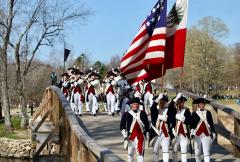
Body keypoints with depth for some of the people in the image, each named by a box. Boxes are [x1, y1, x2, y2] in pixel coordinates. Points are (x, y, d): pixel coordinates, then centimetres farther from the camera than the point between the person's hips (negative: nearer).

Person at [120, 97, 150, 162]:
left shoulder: (143, 113, 5)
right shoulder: (126, 114, -1)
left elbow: (147, 124, 11)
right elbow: (122, 125, 0)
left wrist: (147, 134, 10)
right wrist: (124, 133, -13)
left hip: (140, 136, 0)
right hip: (131, 136, 0)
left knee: (140, 152, -6)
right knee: (130, 152, 12)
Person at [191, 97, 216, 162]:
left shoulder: (208, 112, 9)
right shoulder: (194, 113, 2)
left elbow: (211, 123, 12)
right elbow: (192, 124, -2)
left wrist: (213, 133, 11)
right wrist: (191, 133, -13)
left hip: (207, 135, 1)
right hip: (197, 135, -1)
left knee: (207, 153, -6)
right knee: (197, 153, 8)